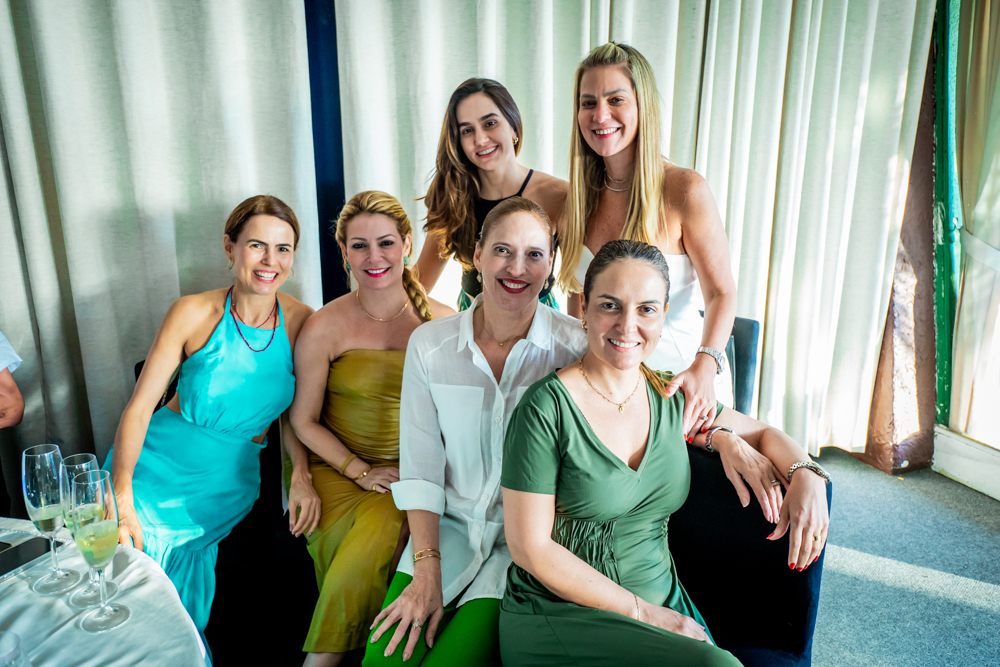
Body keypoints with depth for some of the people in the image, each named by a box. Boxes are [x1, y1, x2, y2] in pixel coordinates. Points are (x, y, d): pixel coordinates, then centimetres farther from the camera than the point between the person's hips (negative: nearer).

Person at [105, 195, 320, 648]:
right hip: (156, 470, -1)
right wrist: (121, 501, -15)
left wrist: (300, 475, -13)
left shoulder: (300, 321, -9)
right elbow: (139, 406, -11)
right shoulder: (194, 314, -15)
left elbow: (293, 411, 1)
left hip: (229, 488, 1)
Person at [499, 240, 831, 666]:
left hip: (664, 604, 6)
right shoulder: (547, 407, -14)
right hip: (561, 613, -5)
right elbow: (531, 548, -13)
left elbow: (764, 433, 17)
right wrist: (643, 613, -13)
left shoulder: (672, 397, 4)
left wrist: (806, 474, -5)